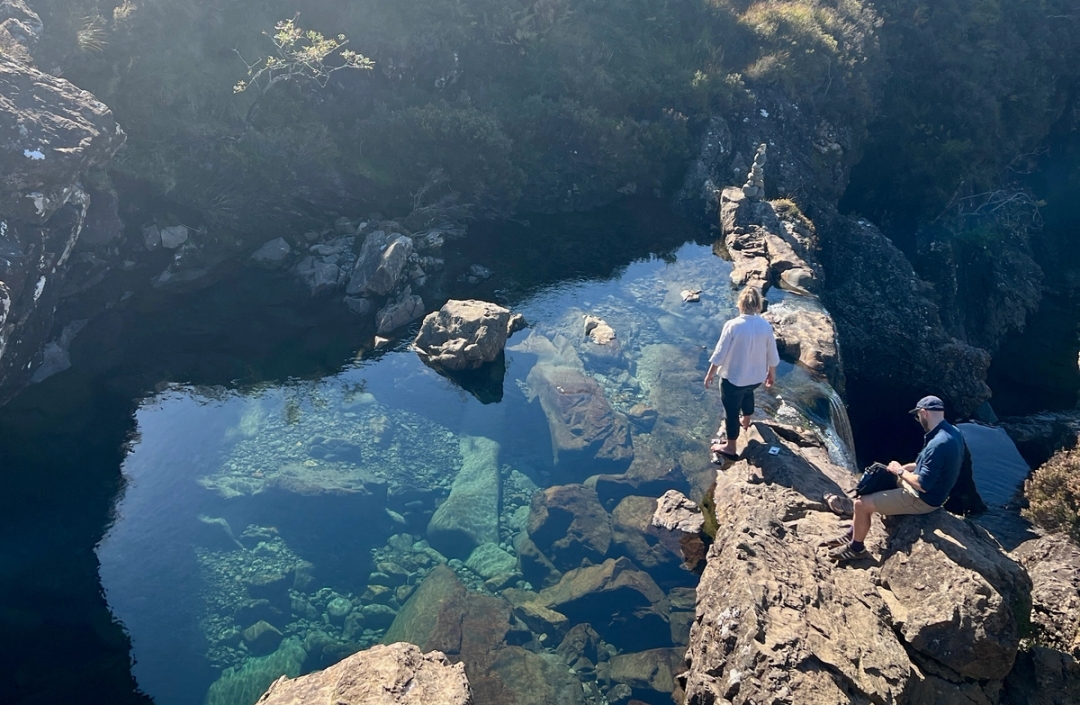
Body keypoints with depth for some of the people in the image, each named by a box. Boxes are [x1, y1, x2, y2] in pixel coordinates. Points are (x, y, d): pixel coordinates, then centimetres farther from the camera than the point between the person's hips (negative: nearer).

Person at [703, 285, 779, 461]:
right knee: (747, 393, 37)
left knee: (732, 410, 13)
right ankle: (745, 420, 61)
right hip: (756, 377, 5)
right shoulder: (766, 326, -11)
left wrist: (710, 373, -2)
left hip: (733, 377, -5)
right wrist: (771, 373, 17)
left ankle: (729, 447, 28)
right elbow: (772, 355, -1)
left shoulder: (733, 325, -24)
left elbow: (720, 353, -17)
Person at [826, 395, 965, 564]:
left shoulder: (938, 444, -32)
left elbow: (923, 485, -30)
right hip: (929, 491, 10)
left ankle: (856, 548, 14)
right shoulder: (953, 431, 0)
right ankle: (852, 534, 27)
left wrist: (900, 471, -14)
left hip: (922, 499, -10)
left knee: (862, 504, -8)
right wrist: (906, 467, 5)